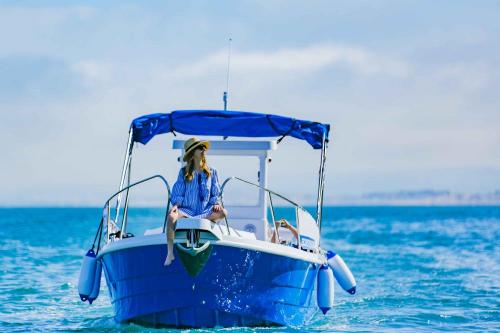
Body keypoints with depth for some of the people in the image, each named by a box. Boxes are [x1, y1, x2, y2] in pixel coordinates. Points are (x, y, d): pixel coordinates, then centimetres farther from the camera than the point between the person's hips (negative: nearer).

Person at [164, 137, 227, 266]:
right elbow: (178, 193, 4)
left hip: (205, 211, 1)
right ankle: (170, 253, -31)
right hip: (186, 210, -1)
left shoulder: (211, 172, 10)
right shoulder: (184, 172, 6)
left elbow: (215, 194, 14)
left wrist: (215, 204, -7)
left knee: (223, 213, -29)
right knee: (171, 216, -34)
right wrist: (175, 205, -14)